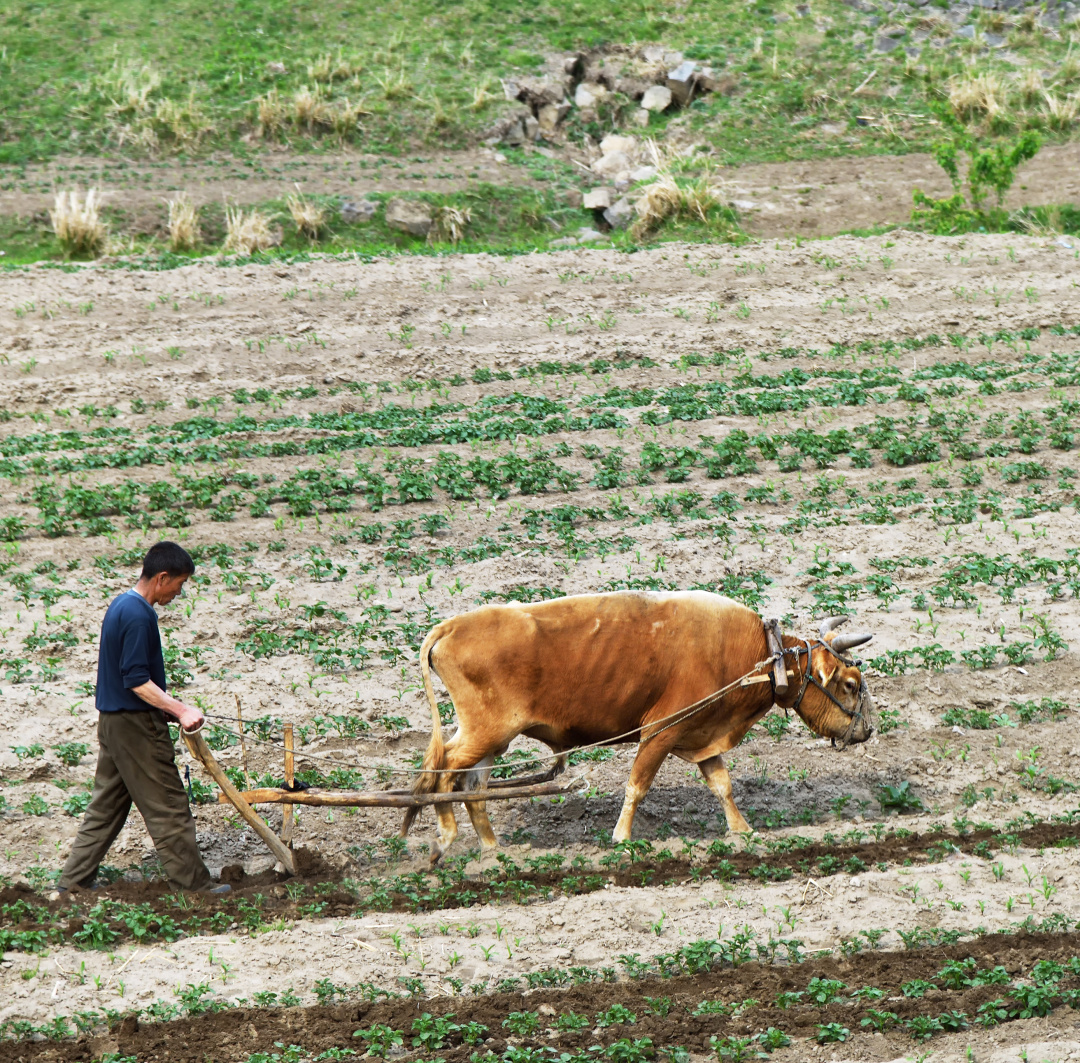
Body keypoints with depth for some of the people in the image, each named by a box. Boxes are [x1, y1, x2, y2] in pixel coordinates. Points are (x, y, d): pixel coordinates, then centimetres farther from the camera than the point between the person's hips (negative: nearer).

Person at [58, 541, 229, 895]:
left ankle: (74, 879, 17)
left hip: (111, 720, 10)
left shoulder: (120, 606, 12)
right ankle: (193, 884, 4)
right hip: (136, 724, -10)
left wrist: (166, 708, 19)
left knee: (107, 805, 15)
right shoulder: (139, 616, -20)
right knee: (168, 806, -2)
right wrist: (180, 710, -24)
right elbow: (137, 681, -23)